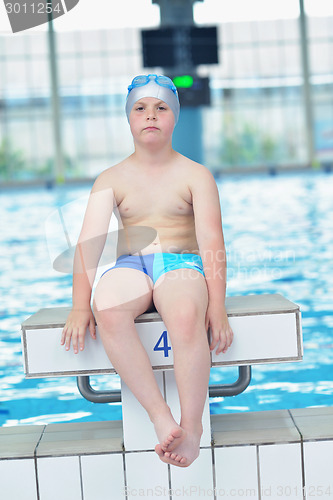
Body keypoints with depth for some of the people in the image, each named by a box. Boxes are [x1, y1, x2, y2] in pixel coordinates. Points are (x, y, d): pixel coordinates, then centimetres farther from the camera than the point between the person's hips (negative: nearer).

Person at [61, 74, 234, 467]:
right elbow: (89, 241, 1)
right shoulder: (111, 179, 12)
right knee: (107, 308, -37)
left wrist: (216, 306, -16)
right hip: (131, 267, 2)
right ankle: (160, 417, -35)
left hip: (182, 264, -2)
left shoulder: (196, 175, 7)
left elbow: (212, 240, -3)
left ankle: (192, 426, -28)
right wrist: (80, 305, -13)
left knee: (186, 315, -40)